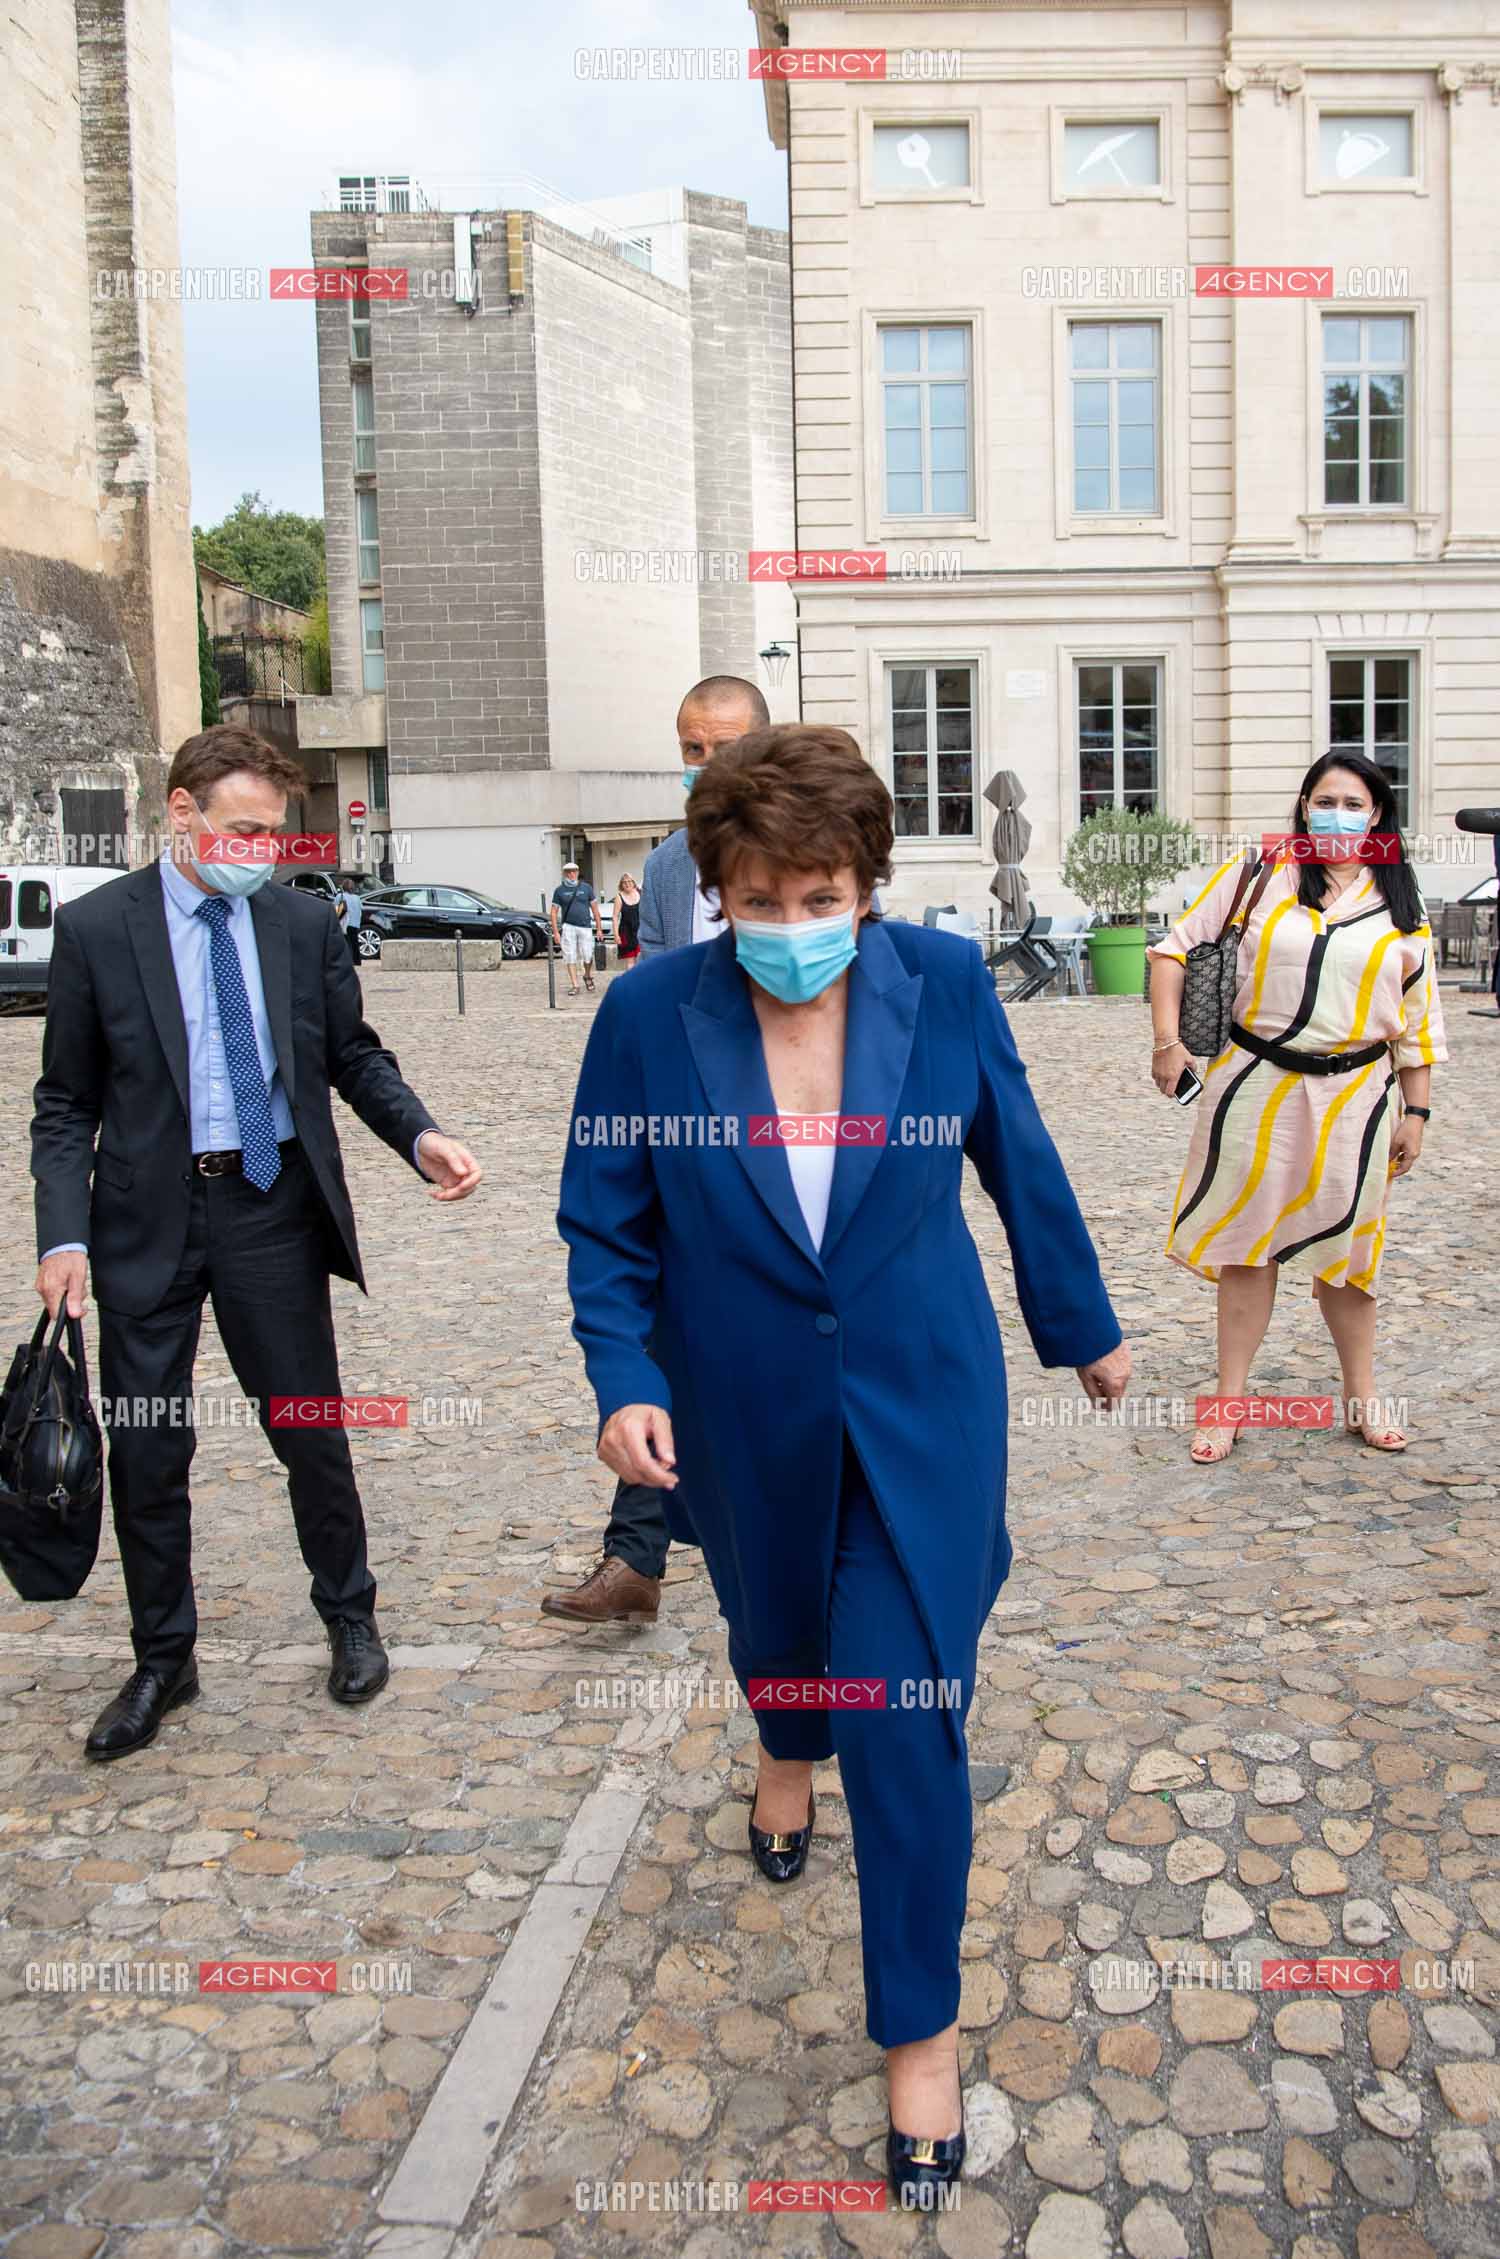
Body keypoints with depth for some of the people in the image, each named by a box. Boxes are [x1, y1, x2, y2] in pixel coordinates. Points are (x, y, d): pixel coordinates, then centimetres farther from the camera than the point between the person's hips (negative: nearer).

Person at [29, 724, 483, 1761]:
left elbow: (356, 1056, 6)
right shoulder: (95, 928, -4)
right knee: (146, 1452, 9)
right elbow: (66, 1104, -1)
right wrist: (64, 1235, -11)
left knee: (312, 1431, 9)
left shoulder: (306, 921, 1)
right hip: (147, 1220, 0)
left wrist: (421, 1136, -13)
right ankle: (163, 1660, 29)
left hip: (271, 1211, 1)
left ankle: (350, 1616, 33)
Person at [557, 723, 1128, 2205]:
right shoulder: (649, 1014, -15)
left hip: (920, 1407, -1)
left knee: (907, 1714, -1)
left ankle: (920, 2028, 21)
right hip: (745, 1413, 2)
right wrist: (624, 1379, -19)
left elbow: (1022, 1168, 1)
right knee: (772, 1620, 27)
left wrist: (1082, 1330, 11)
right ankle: (789, 1754, 65)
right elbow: (605, 1226, -6)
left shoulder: (945, 985, -12)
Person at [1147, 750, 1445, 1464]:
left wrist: (1415, 1113, 6)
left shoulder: (1399, 904, 6)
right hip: (1256, 1085, -1)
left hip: (1353, 1096, 2)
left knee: (1345, 1246, 12)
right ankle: (1229, 1405, 16)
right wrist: (1166, 1042, -7)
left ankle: (1360, 1395, 29)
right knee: (1247, 1245, 5)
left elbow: (1418, 1018, 9)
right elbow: (1176, 946, 2)